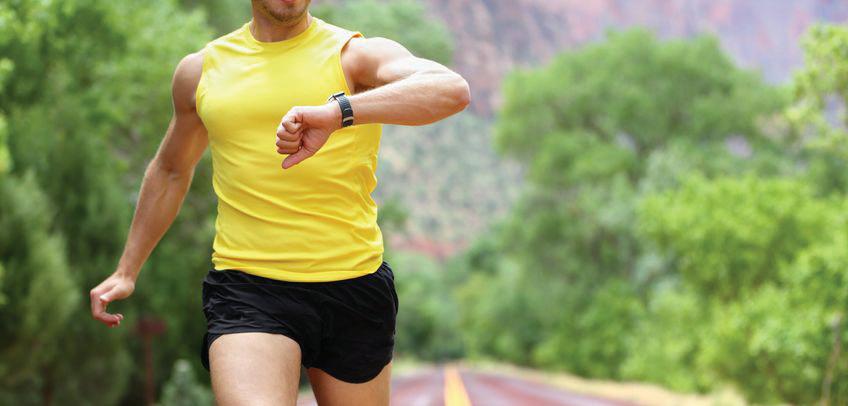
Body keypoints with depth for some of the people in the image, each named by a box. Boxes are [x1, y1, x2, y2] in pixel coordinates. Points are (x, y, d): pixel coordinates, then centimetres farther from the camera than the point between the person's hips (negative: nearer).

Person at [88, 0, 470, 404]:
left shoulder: (358, 54, -1)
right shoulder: (200, 71, 11)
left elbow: (453, 90, -22)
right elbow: (170, 171, 28)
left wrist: (337, 112, -36)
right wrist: (126, 271, 29)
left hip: (353, 287, 0)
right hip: (246, 290, 0)